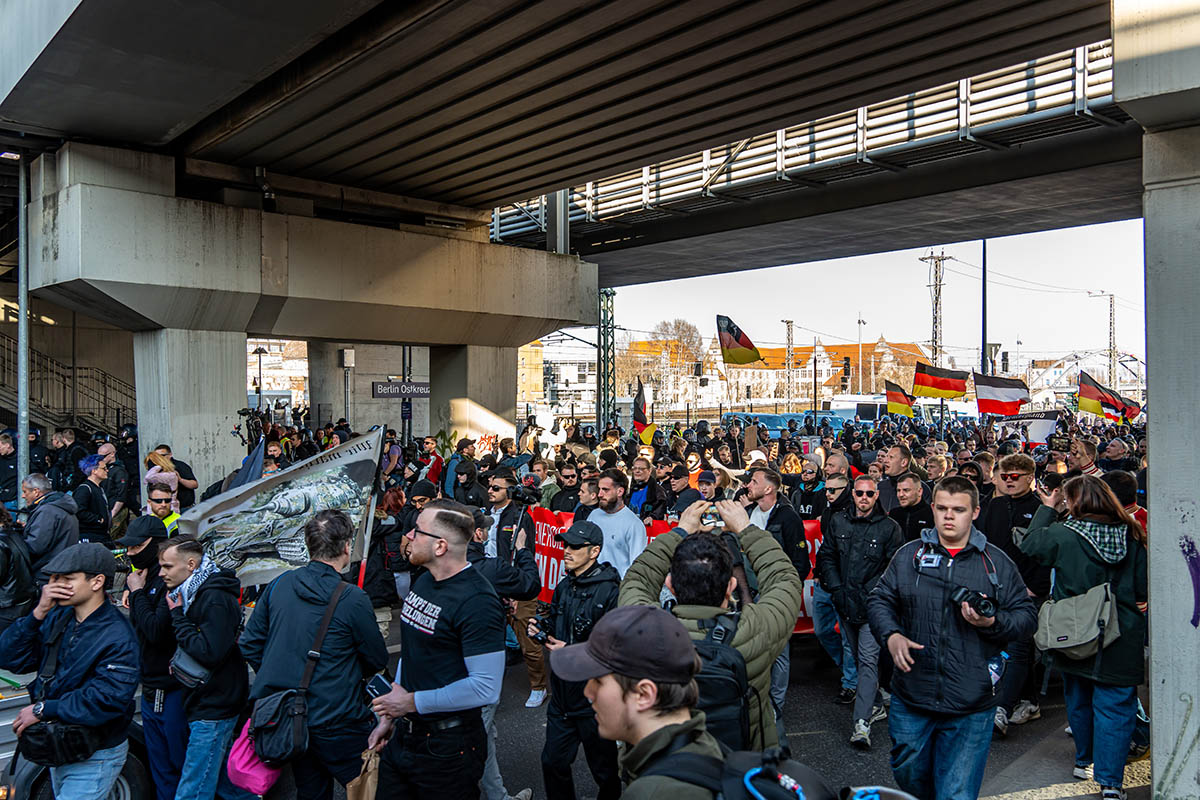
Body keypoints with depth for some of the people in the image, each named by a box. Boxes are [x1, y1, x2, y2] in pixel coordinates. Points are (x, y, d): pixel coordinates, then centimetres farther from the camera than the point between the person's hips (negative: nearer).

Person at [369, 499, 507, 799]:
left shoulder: (477, 602, -22)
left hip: (448, 745, -8)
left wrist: (412, 702, -18)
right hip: (403, 736, 8)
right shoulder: (423, 582, 5)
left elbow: (485, 687, -25)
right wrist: (389, 716, 11)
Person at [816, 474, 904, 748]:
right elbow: (825, 556, 10)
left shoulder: (889, 527, -5)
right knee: (859, 658, 16)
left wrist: (873, 591, -13)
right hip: (846, 603, 5)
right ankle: (875, 706, 32)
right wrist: (836, 588, -1)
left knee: (868, 660, -12)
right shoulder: (838, 521, 6)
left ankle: (861, 722, -15)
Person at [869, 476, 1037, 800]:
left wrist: (993, 622, -17)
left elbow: (1027, 616, 3)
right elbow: (880, 599, 8)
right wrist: (891, 635, -10)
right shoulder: (909, 555, 3)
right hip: (910, 700, 2)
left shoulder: (997, 563, 1)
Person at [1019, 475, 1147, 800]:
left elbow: (1029, 545, 4)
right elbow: (1143, 590, 1)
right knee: (1115, 706, 4)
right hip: (1121, 639, 0)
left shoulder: (1062, 534, -14)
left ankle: (1085, 761, 34)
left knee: (1079, 700, 18)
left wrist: (1047, 508, 8)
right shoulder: (1130, 538, -6)